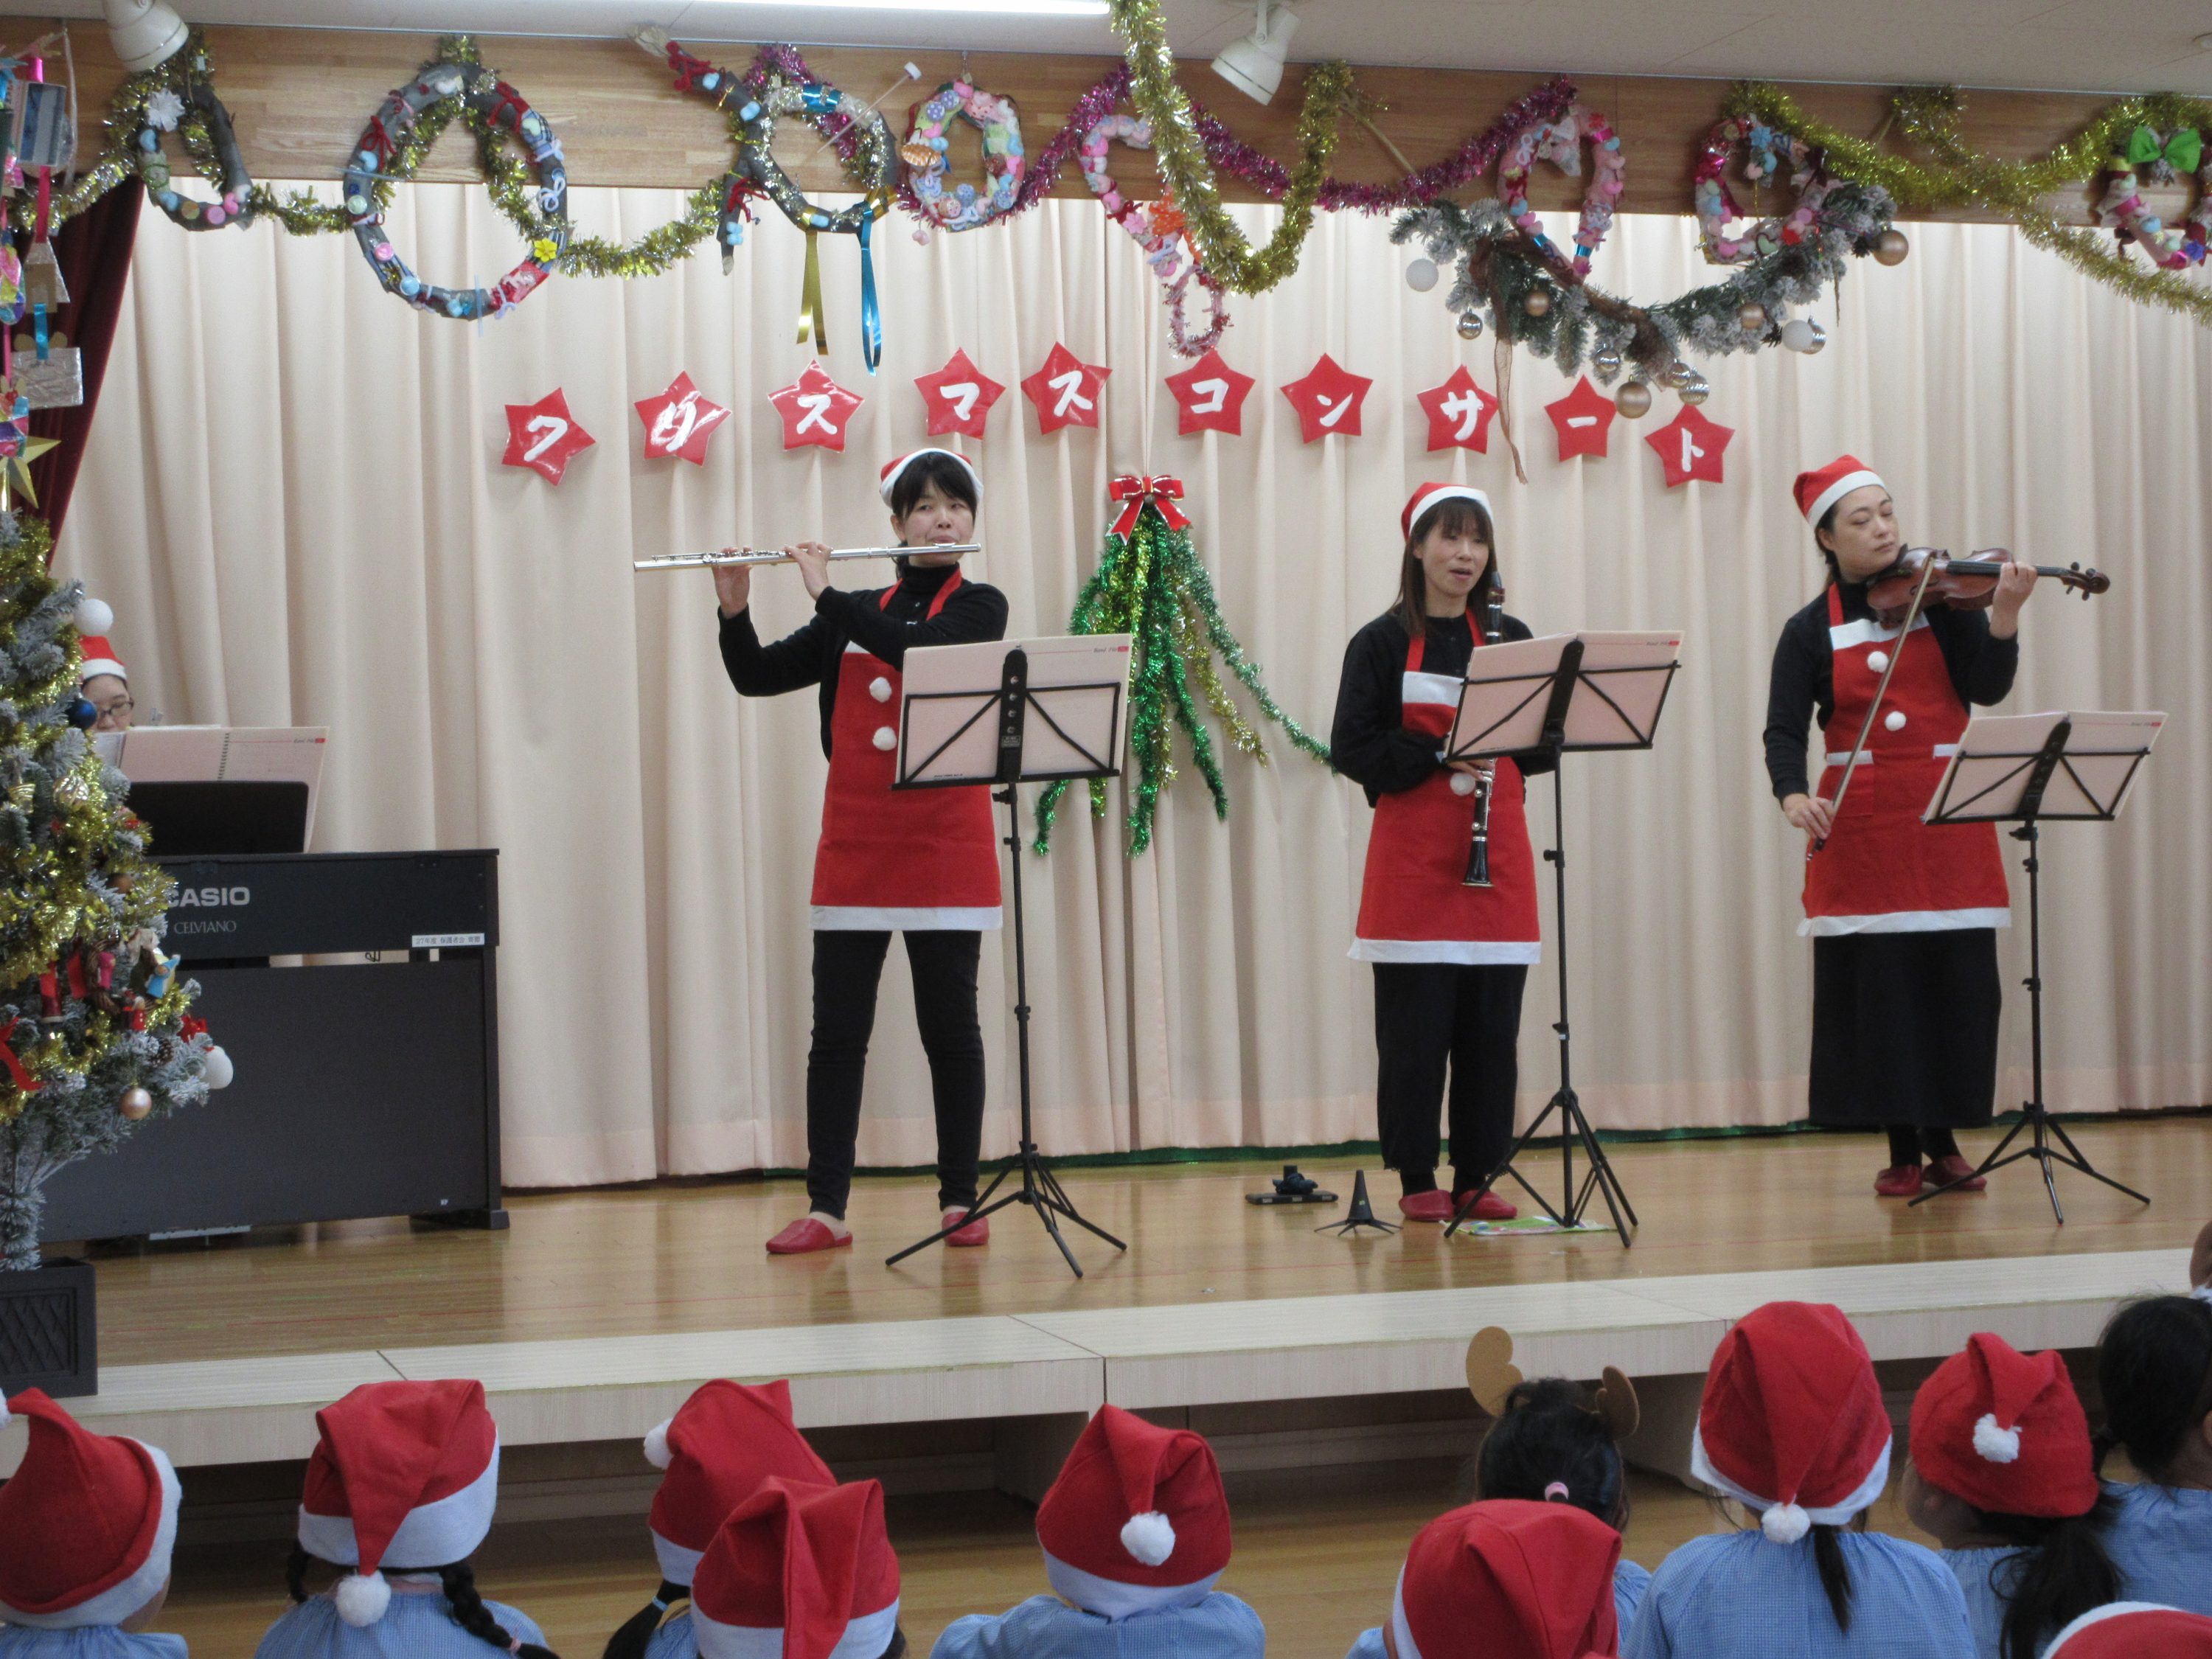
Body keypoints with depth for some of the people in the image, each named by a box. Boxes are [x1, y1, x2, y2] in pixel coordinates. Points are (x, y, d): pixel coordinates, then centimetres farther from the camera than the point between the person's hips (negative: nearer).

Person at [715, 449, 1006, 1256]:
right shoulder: (854, 615, 13)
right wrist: (735, 608, -9)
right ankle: (826, 1210, 3)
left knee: (949, 1025, 2)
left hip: (946, 848, -3)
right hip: (855, 847, 3)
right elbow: (756, 676, 8)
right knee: (837, 1030, 0)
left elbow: (920, 652, -19)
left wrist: (827, 593, -16)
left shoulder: (980, 608, 2)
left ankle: (960, 1202, 10)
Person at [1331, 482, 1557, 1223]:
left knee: (1492, 1027, 3)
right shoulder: (1383, 642, 1)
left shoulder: (1511, 639, 10)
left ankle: (1477, 1176, 11)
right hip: (1413, 857, -3)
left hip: (1497, 855, 3)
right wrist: (1437, 755, -17)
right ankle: (1417, 1180, 7)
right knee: (1414, 1028, -2)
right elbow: (1352, 749, -6)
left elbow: (1544, 747, 9)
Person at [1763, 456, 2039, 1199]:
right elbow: (1785, 729, -3)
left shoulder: (1940, 594, 4)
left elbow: (1986, 688, -7)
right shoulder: (1811, 630, 4)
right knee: (1877, 989, 0)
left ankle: (1945, 1142, 17)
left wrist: (2004, 615, -23)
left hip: (1947, 819, 1)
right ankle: (1901, 1150, 10)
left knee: (1957, 983, 3)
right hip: (1861, 829, -1)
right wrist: (1793, 795, -22)